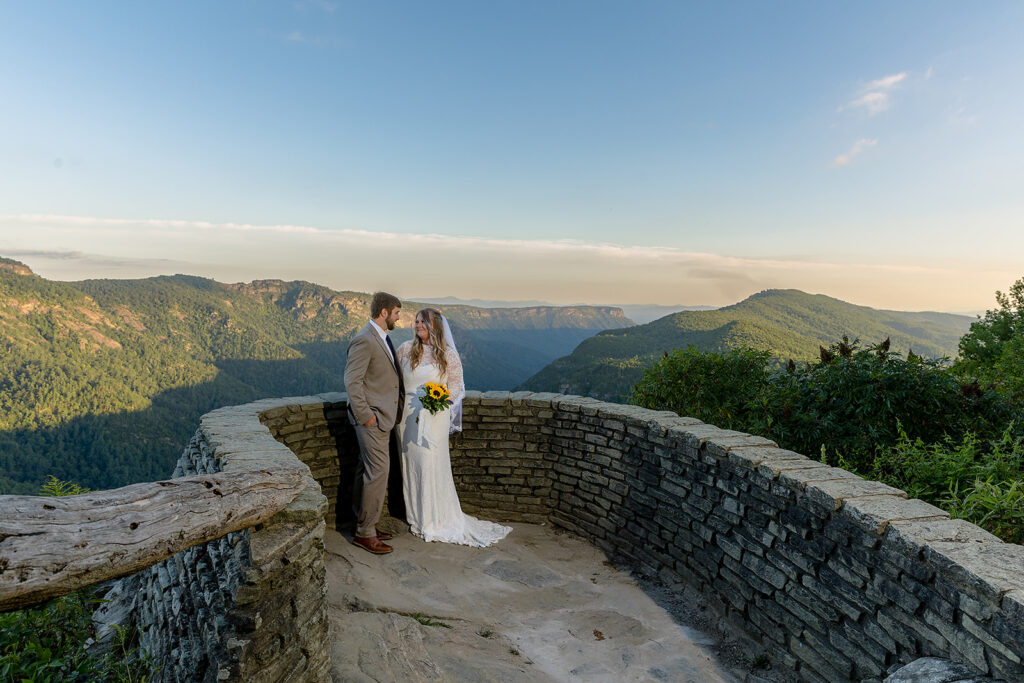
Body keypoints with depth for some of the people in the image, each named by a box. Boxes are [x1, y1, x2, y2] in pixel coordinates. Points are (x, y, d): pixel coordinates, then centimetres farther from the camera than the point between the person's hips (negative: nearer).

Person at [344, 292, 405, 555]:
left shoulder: (383, 338, 13)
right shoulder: (364, 341, -17)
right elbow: (352, 382, -19)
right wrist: (366, 416, -18)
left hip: (382, 417, 9)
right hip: (372, 418, -9)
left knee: (367, 471, 15)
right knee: (378, 472, -5)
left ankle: (364, 524, 26)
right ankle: (365, 533, 7)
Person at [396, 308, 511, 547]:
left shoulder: (448, 354, -1)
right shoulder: (405, 350, 6)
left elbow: (456, 385, 2)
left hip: (434, 417, -3)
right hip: (407, 415, 3)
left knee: (432, 465, -3)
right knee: (410, 463, 7)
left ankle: (436, 520, 9)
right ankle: (416, 515, 22)